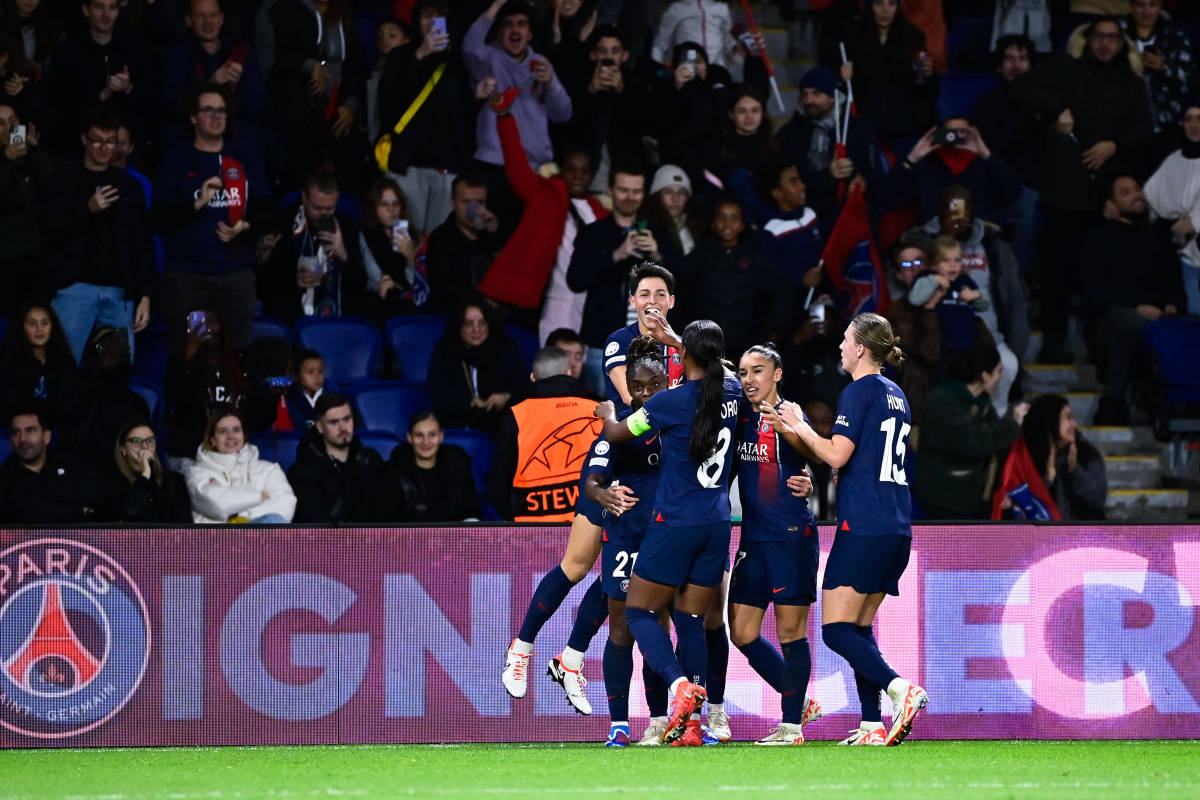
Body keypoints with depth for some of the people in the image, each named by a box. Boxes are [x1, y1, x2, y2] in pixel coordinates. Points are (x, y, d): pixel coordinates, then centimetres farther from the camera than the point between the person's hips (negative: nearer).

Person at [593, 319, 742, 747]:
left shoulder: (670, 402, -14)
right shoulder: (731, 392, 2)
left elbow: (616, 434, 2)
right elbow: (719, 371, 29)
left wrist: (607, 413, 25)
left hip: (675, 522, -6)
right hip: (717, 523, 6)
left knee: (640, 612, 5)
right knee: (691, 620, 10)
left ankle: (680, 684, -20)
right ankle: (691, 724, 3)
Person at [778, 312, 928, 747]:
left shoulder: (860, 391, -8)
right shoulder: (896, 395, 18)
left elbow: (837, 454, -15)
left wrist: (800, 426, 0)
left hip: (863, 526, -9)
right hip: (897, 527, 9)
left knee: (836, 630, -9)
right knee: (859, 627, 12)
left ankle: (899, 687, -27)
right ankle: (872, 726, 4)